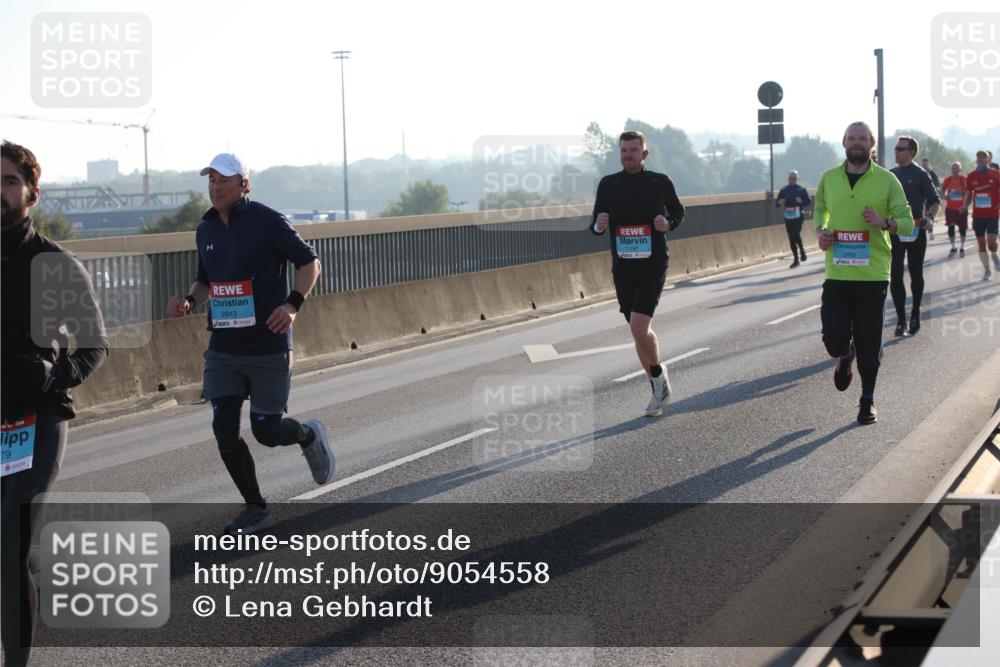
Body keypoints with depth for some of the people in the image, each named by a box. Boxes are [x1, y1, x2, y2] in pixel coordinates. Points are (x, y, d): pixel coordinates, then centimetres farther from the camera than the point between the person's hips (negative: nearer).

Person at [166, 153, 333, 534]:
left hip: (268, 348, -5)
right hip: (223, 349, 5)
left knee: (267, 432, -3)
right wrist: (189, 302, 0)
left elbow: (309, 262, -6)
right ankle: (256, 510, 14)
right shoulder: (206, 230, 9)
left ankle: (308, 435, 33)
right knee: (224, 431, -1)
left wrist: (293, 304, -21)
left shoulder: (267, 222, -10)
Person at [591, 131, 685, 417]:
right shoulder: (608, 184, 4)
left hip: (652, 268, -3)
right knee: (640, 332, 10)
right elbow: (595, 224, 8)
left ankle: (658, 374, 7)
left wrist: (668, 223, -9)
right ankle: (659, 389, 25)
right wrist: (599, 224, -16)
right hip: (622, 269, 4)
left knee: (639, 328, -18)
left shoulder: (660, 182, -2)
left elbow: (678, 211, 13)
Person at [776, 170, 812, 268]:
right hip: (788, 217, 4)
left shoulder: (802, 190, 2)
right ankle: (796, 260, 14)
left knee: (796, 234, -22)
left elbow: (809, 202, 0)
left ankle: (802, 249, 6)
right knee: (791, 239, 5)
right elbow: (776, 204, 12)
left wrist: (801, 201, -19)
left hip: (798, 216, -4)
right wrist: (780, 203, -11)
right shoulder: (783, 190, 10)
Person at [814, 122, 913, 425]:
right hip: (837, 274, 2)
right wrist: (820, 231, 2)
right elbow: (819, 209, 23)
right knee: (834, 337, -5)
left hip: (873, 275, -1)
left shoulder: (887, 181, 0)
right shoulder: (829, 178, 7)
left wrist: (885, 223, -19)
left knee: (869, 344, 3)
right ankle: (845, 358, 33)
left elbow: (907, 221, 2)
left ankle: (867, 401, 20)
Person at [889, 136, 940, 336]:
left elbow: (934, 200, -4)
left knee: (916, 274, 10)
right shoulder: (890, 175, 7)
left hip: (916, 230, -3)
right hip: (894, 230, 3)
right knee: (895, 276, -4)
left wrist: (929, 217, -21)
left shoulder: (921, 175, -4)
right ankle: (901, 319, -1)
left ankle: (915, 316, 22)